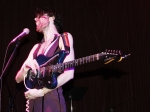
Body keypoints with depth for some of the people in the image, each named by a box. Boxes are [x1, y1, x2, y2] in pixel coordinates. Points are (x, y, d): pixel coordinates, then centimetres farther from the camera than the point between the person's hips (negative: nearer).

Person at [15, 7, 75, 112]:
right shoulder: (37, 47, 18)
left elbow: (69, 74, -10)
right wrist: (26, 66, -6)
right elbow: (18, 79, 15)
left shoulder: (64, 38, 2)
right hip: (33, 101, 5)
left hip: (53, 99, -5)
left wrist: (41, 92, -13)